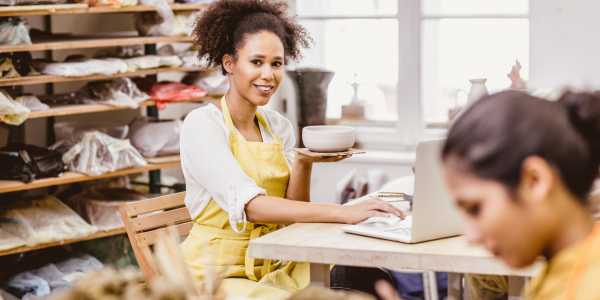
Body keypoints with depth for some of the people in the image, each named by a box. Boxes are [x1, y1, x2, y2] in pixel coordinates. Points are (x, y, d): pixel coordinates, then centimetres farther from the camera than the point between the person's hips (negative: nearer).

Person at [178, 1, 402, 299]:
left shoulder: (280, 127, 9)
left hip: (275, 268, 6)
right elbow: (250, 206, -26)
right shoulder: (201, 125, -12)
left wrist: (304, 165, -13)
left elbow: (291, 213, 5)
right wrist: (341, 213, -34)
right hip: (218, 274, -6)